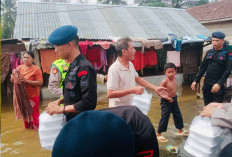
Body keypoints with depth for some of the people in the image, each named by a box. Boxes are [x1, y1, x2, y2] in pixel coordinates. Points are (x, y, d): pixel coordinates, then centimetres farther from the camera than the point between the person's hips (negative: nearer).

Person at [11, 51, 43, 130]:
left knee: (33, 113, 5)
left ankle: (36, 128, 25)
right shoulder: (20, 67, 3)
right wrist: (14, 75, -15)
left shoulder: (36, 69, -12)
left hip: (33, 96, -5)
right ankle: (27, 127, 38)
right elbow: (12, 80, 8)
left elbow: (40, 83, -19)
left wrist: (26, 81, -25)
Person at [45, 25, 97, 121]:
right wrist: (60, 101, 5)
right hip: (70, 120, 8)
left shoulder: (85, 68, -22)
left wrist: (61, 109, -20)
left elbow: (89, 102, -25)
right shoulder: (73, 66, 7)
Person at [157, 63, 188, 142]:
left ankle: (180, 131, 39)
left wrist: (174, 96, 11)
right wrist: (167, 98, -23)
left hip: (174, 100, 8)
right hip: (166, 101, -8)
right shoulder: (165, 81, -22)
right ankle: (158, 134, 12)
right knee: (165, 117, -2)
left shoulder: (174, 78, 0)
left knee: (178, 115, 18)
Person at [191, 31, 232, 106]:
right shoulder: (209, 52, 11)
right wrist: (196, 81, 6)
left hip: (218, 86, -4)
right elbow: (203, 68, 13)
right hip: (207, 85, 5)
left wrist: (219, 84, -24)